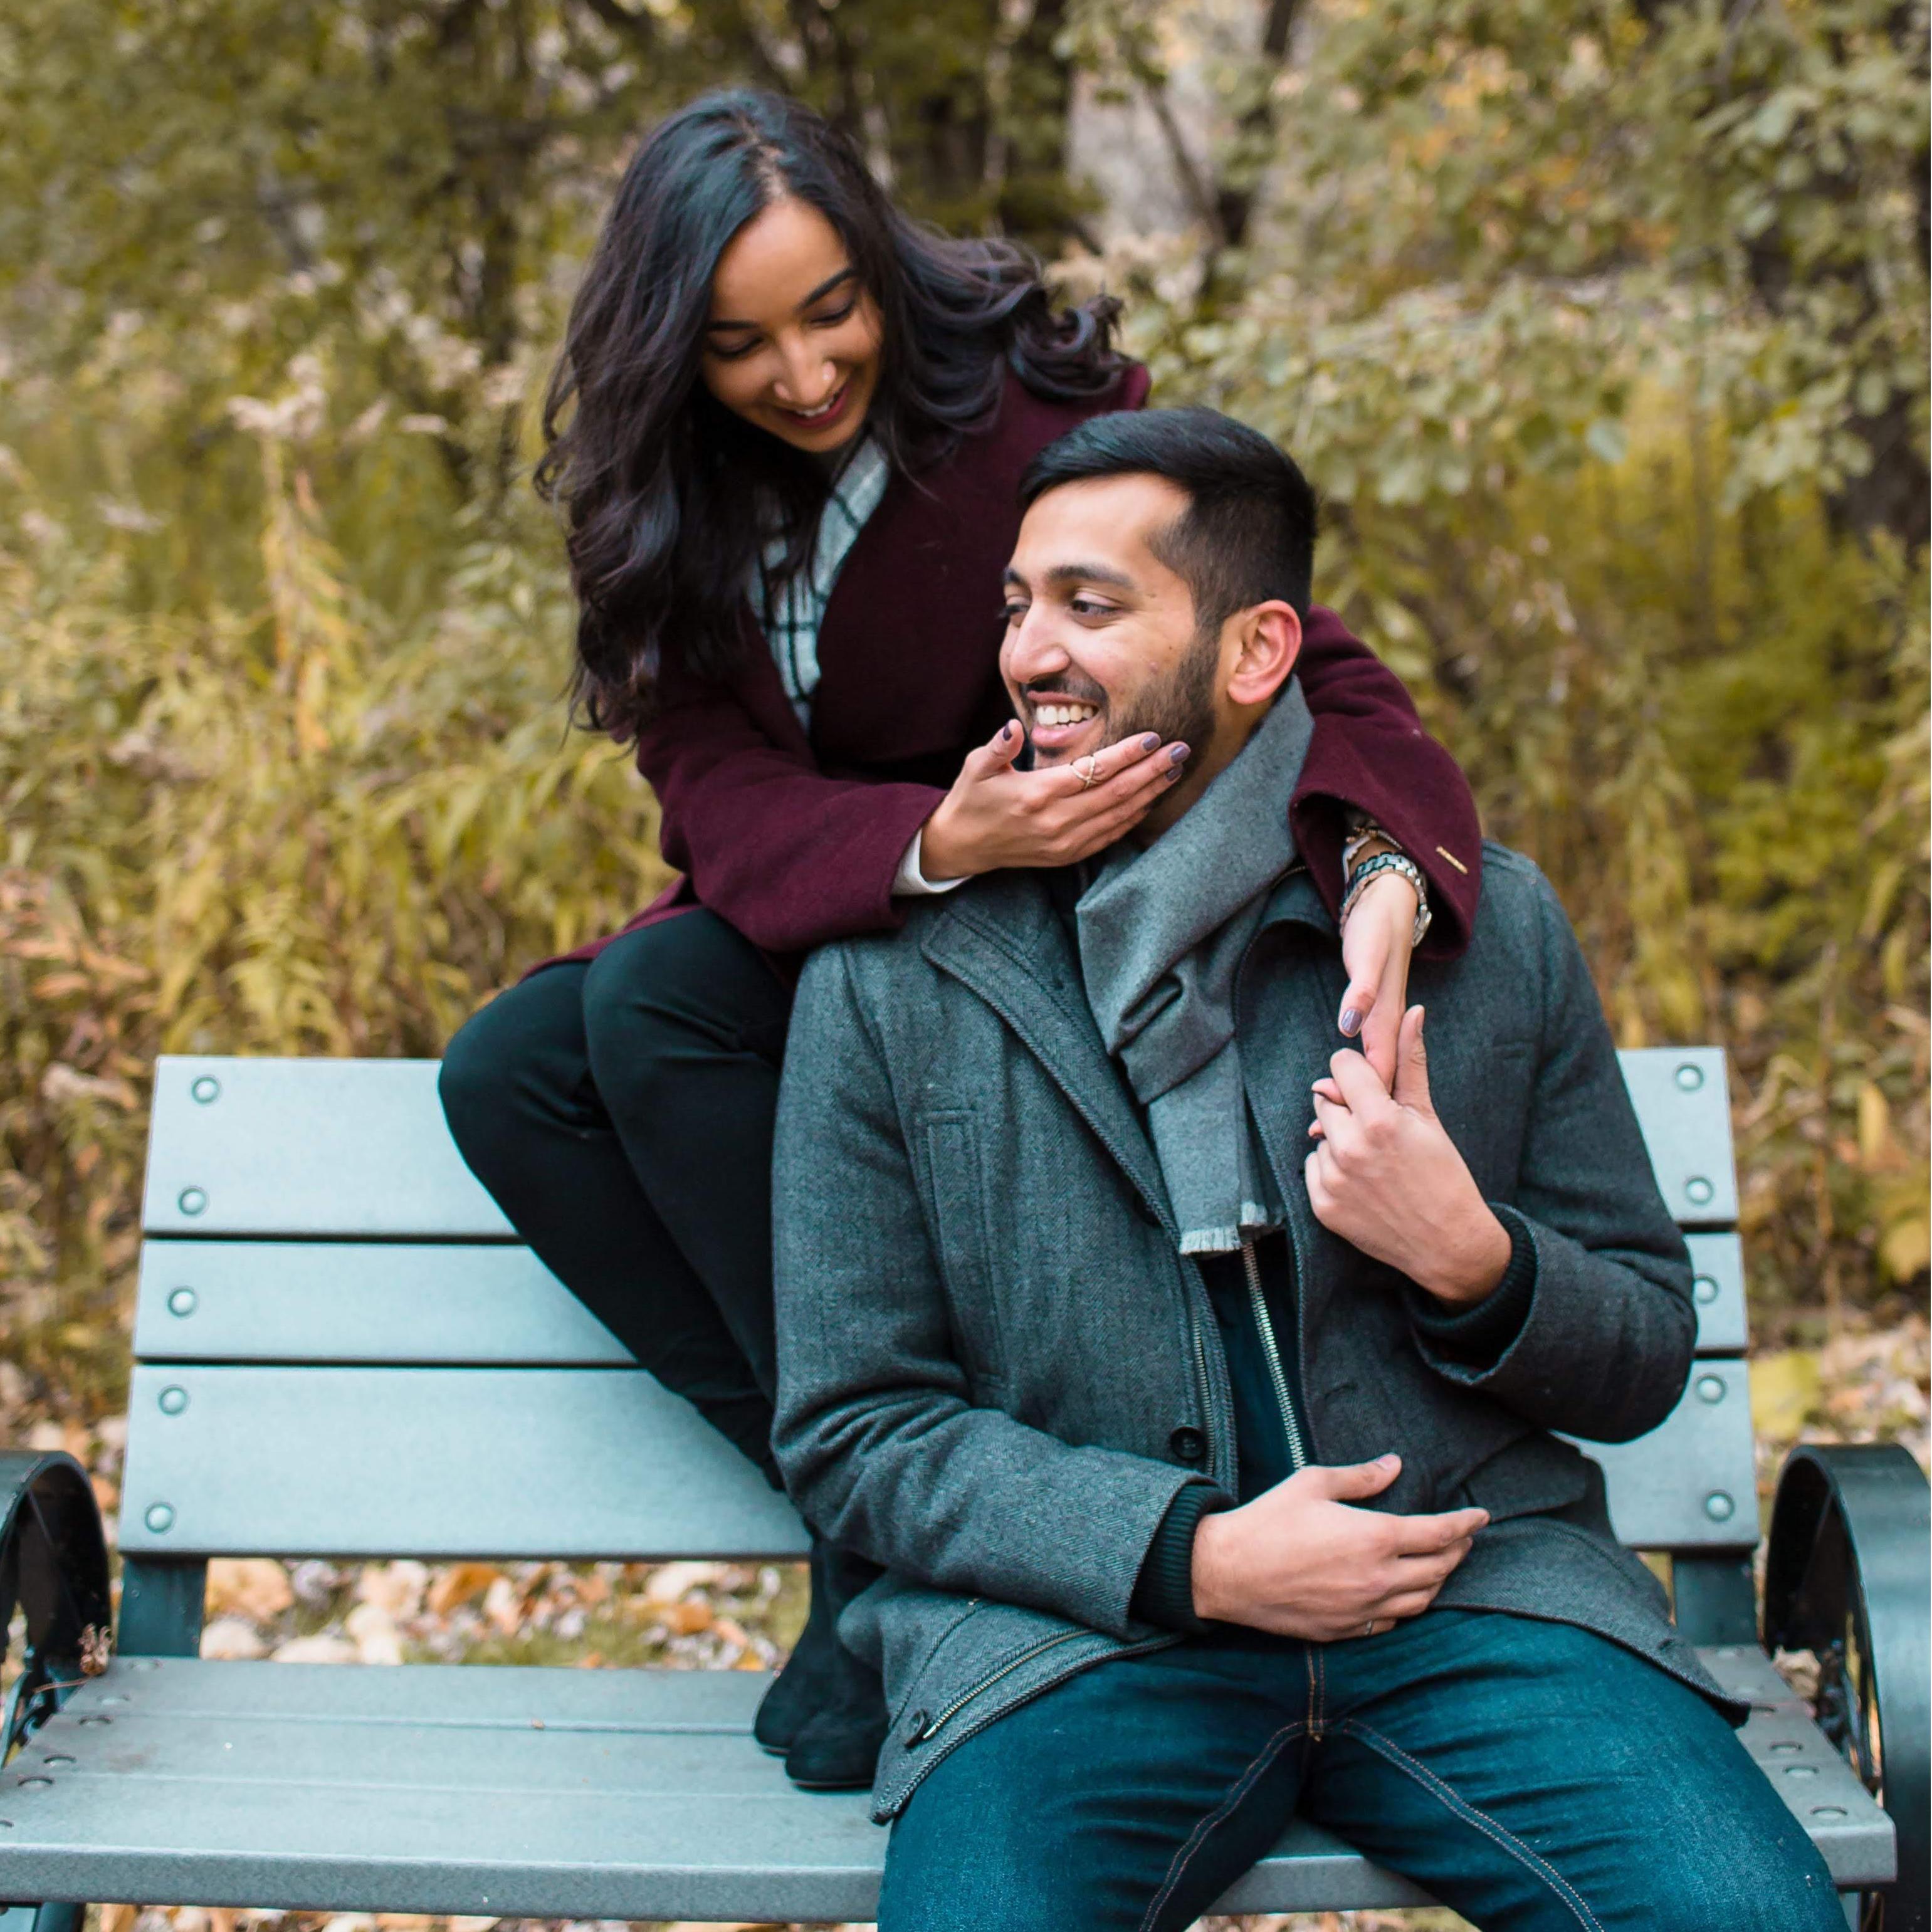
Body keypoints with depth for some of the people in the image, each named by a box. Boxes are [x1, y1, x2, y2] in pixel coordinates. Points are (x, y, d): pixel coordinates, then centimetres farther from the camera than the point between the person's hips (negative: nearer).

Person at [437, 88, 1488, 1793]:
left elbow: (1304, 665, -23)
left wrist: (1388, 870, -46)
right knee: (506, 1079, -19)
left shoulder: (1032, 408, -17)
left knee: (662, 993, -29)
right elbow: (730, 811, -16)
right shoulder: (668, 504, -5)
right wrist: (942, 844, -39)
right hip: (809, 935, 5)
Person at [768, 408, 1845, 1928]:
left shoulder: (1486, 926, 8)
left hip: (1475, 1596, 2)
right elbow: (851, 1430, 2)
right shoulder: (887, 985, 4)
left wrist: (1471, 1260, -10)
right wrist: (1193, 1556, -11)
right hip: (1080, 1621, -1)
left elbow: (1643, 1361, 13)